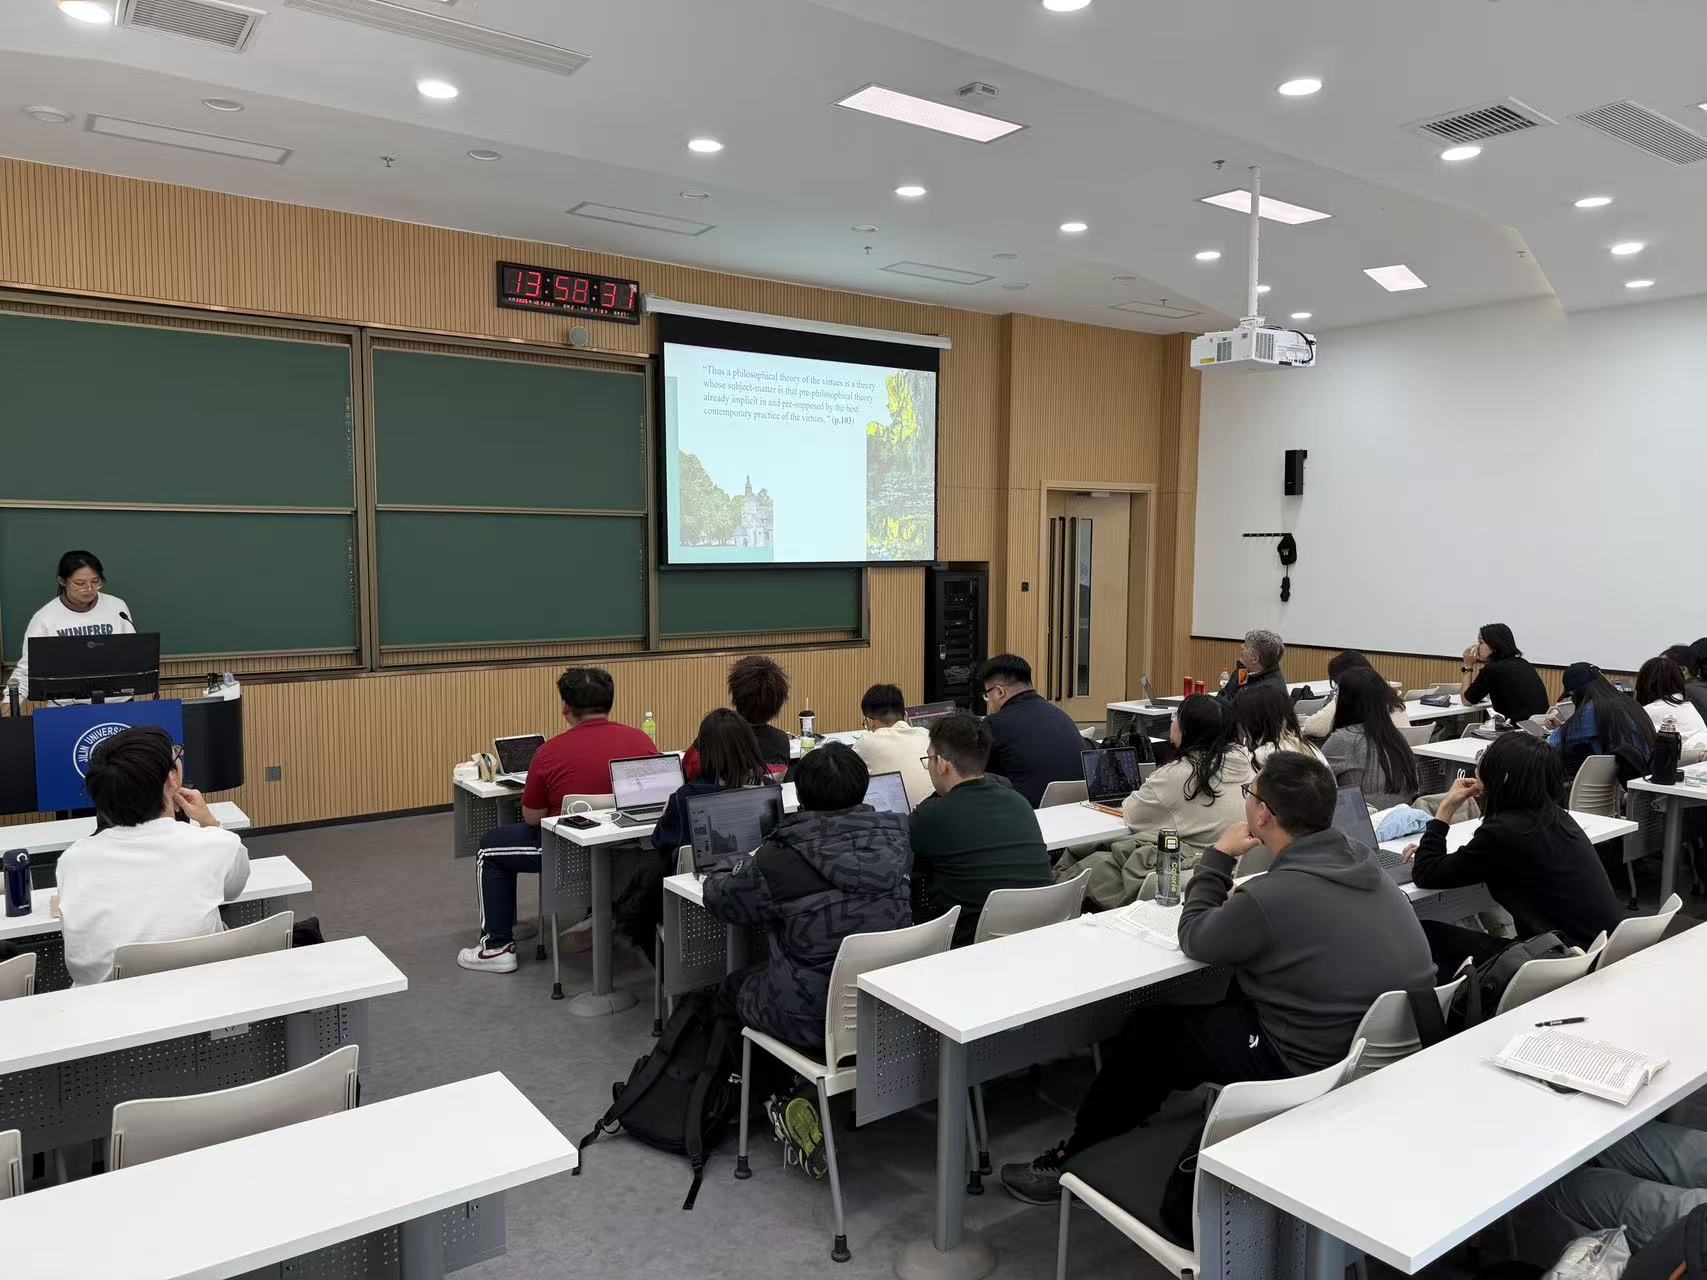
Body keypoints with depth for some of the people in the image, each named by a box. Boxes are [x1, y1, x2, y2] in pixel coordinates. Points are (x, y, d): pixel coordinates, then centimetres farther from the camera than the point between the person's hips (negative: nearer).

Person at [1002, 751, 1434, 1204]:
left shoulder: (1271, 897, -28)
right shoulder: (1361, 861, -2)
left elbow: (1196, 939, -8)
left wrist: (1220, 857, 1)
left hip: (1313, 1067, -8)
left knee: (1151, 1028, 7)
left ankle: (1072, 1160, 24)